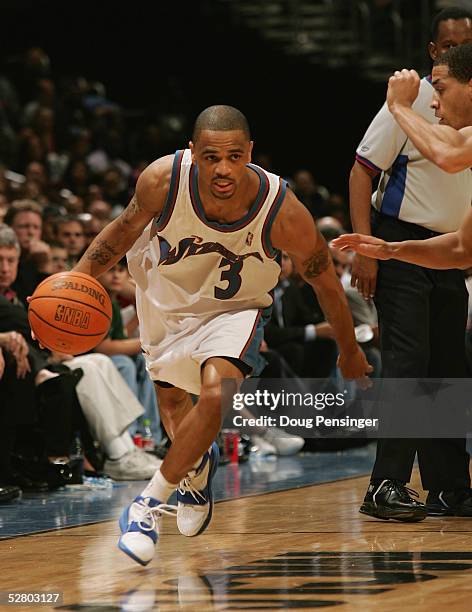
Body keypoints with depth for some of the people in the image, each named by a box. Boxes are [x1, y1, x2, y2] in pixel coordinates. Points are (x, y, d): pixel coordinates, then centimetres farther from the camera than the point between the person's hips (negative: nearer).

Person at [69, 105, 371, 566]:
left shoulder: (284, 213, -34)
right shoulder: (162, 181, -32)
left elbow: (324, 282, -15)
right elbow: (126, 228, -8)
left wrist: (350, 353, -2)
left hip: (234, 308, -3)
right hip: (166, 297, 3)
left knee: (217, 392, -28)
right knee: (171, 398, 19)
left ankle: (150, 503, -12)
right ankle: (196, 467, 53)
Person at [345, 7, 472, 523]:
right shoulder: (412, 100, -11)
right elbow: (362, 170, -12)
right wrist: (364, 246, -20)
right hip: (400, 245, -6)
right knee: (407, 362, -14)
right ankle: (386, 486, -12)